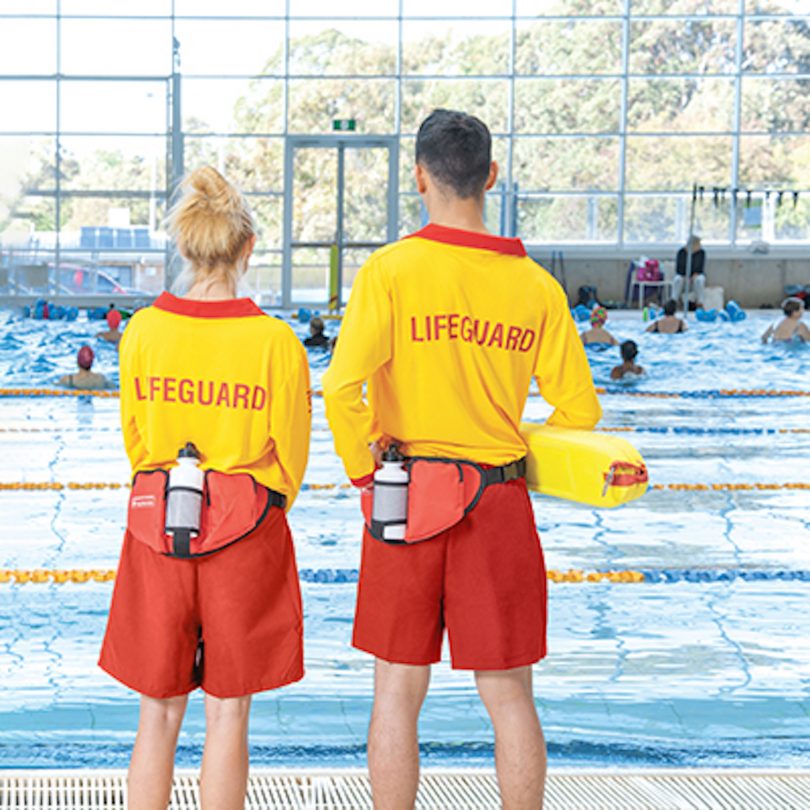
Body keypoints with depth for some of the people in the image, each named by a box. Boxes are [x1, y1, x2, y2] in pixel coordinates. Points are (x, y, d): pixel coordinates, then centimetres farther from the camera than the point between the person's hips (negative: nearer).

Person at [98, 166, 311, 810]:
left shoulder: (142, 330, -4)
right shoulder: (276, 341, -10)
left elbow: (135, 441, 8)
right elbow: (290, 458, -1)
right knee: (228, 713, 8)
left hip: (156, 532, 2)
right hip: (247, 538, -2)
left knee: (158, 713, 11)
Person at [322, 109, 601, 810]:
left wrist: (364, 473, -4)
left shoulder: (390, 269, -7)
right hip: (500, 508, 1)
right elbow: (580, 411, 2)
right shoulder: (536, 286, 0)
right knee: (509, 695, 10)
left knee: (399, 692, 8)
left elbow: (342, 389, -17)